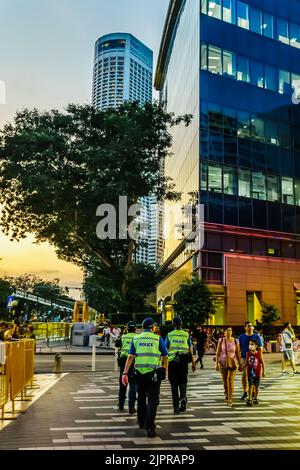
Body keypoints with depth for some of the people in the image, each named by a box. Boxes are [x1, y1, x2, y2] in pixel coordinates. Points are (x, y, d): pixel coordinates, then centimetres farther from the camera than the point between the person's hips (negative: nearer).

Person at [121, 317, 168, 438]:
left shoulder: (136, 339, 8)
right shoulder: (158, 338, 2)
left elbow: (130, 357, 0)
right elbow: (165, 357, 3)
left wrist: (125, 373, -4)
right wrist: (165, 370, 18)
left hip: (140, 372, 3)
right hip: (154, 373, -3)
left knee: (141, 398, 21)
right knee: (152, 400, 0)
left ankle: (142, 422, 35)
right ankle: (150, 427, -10)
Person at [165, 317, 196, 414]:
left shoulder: (169, 335, 1)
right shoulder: (186, 335, 2)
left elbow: (165, 350, -1)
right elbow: (190, 351, 2)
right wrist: (193, 363, 7)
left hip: (172, 362, -1)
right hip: (183, 362, 1)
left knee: (174, 384, 7)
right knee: (183, 381, 15)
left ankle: (176, 406, 7)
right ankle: (183, 397, -11)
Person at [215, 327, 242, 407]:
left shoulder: (235, 341, -2)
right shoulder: (221, 341, -2)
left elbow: (238, 354, 2)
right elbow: (218, 353, 0)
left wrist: (240, 364, 2)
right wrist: (216, 363, -4)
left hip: (232, 363, -1)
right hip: (223, 363, 1)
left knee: (231, 380, -10)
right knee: (224, 380, 13)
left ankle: (230, 399, -6)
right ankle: (226, 393, 42)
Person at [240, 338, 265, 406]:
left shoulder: (259, 353, -8)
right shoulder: (248, 353, -3)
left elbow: (262, 363, -1)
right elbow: (246, 363, 4)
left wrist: (263, 371, 1)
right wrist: (241, 368, -8)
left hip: (257, 372, 0)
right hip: (250, 372, 0)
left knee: (256, 386, 11)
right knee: (251, 385, -6)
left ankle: (255, 398, 28)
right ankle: (250, 399, -6)